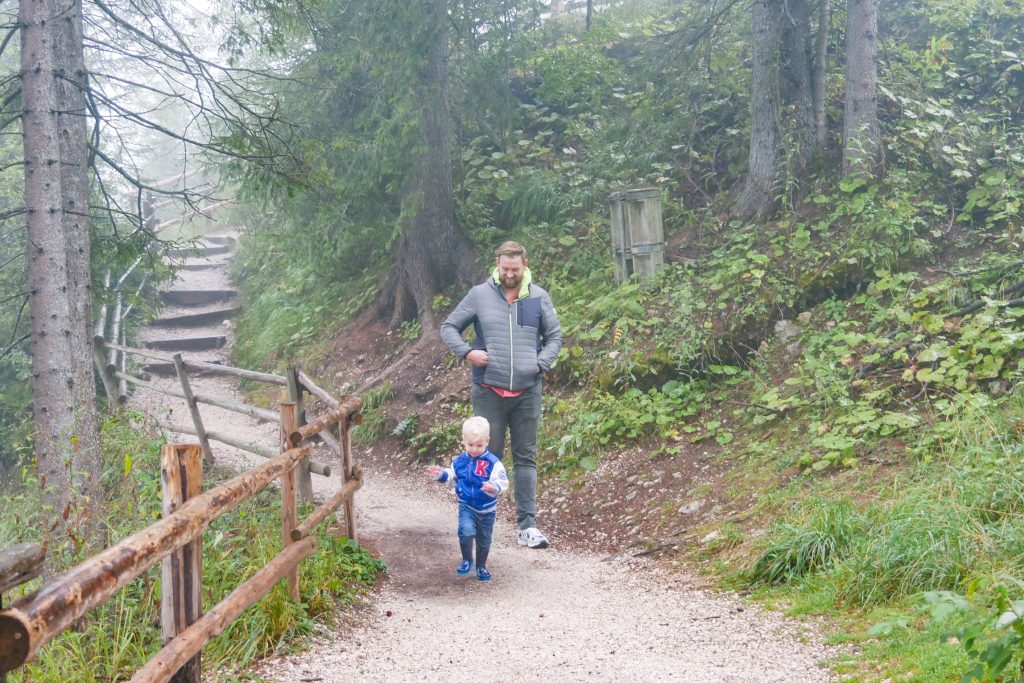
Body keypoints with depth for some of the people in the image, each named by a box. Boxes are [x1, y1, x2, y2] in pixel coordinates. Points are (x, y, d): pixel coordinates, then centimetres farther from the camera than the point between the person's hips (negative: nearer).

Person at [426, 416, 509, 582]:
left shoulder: (493, 463, -16)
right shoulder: (460, 461, -2)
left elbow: (502, 482, -20)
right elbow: (452, 478, 15)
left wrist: (494, 487, -40)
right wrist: (440, 475, -2)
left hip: (487, 508, -1)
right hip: (466, 506, 1)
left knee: (484, 539, 13)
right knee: (466, 531, -22)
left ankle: (481, 566, 34)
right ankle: (467, 560, -1)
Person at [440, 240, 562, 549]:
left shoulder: (539, 298, 4)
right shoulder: (479, 295, 0)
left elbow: (554, 337, 14)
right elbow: (448, 328, 7)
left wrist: (541, 364, -3)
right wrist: (467, 352, -10)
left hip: (527, 391, 1)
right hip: (488, 391, -1)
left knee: (526, 457, 5)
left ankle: (527, 524, 9)